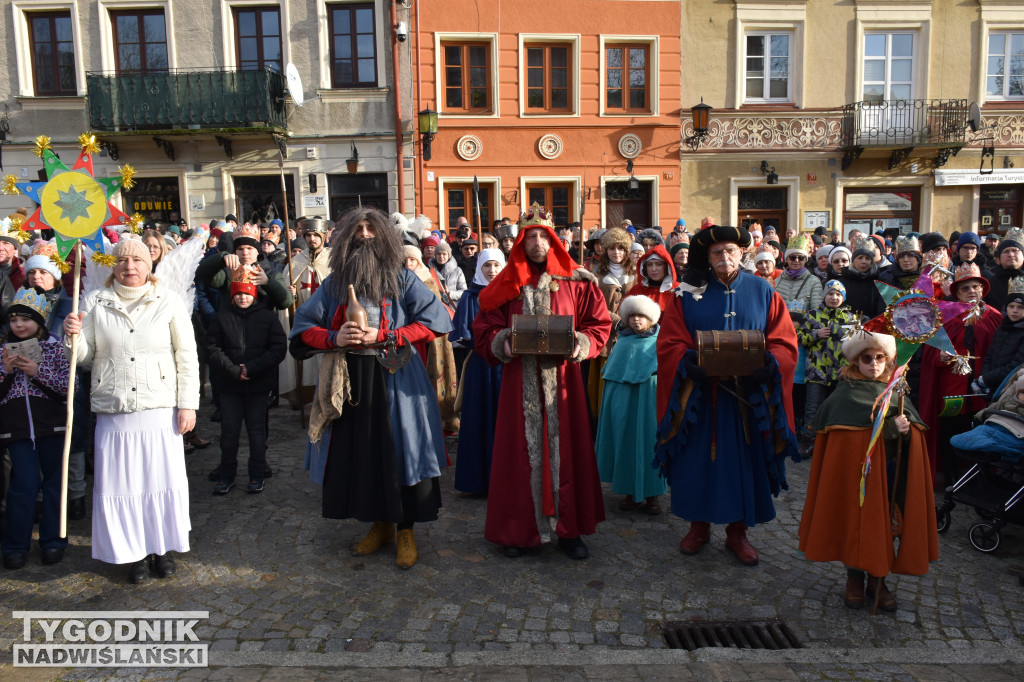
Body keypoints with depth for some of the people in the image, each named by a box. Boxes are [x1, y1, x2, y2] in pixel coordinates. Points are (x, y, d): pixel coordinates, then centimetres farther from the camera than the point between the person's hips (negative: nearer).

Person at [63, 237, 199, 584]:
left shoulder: (169, 301, 2)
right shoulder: (95, 302, 6)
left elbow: (187, 357, 1)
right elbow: (84, 357, 9)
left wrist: (187, 404, -3)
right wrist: (73, 336, -13)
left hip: (161, 409, -1)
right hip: (113, 412, 1)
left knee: (162, 479, 4)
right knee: (121, 482, 5)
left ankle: (162, 548, 23)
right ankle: (136, 553, 22)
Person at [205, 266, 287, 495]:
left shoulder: (268, 317, 0)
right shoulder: (222, 317, 3)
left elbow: (279, 348, -6)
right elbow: (213, 349, -3)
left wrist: (252, 368, -14)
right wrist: (234, 371, -15)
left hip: (259, 385, -1)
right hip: (229, 385, 1)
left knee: (257, 430, 8)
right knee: (229, 431, 6)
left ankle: (256, 476, 20)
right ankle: (226, 476, 21)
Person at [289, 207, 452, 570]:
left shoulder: (401, 279, 1)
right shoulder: (335, 283, 10)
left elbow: (436, 320, -7)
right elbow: (302, 327, 11)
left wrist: (382, 336, -14)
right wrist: (334, 338, -10)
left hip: (394, 380, -3)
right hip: (349, 382, 3)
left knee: (400, 454, -1)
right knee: (358, 455, 7)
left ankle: (406, 531, 15)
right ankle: (379, 525, 25)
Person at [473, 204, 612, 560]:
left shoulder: (577, 282, 4)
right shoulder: (505, 286, 5)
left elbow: (599, 324, 5)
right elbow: (483, 330, 6)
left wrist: (582, 344, -13)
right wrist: (502, 343, -14)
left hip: (562, 380, 0)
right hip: (520, 380, 0)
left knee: (565, 447, 5)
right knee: (522, 449, 4)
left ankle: (569, 528, 18)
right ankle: (518, 528, 17)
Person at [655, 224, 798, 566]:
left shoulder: (763, 291, 4)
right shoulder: (688, 294, 1)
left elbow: (784, 342, 1)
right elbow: (670, 344, -3)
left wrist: (767, 365, -18)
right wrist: (691, 364, -21)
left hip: (749, 394, 1)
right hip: (700, 392, -1)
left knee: (744, 458, 7)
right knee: (700, 457, 6)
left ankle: (738, 530, 23)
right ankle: (699, 525, 24)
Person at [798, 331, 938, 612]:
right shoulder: (847, 393, -1)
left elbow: (914, 428, 7)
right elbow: (865, 427, -12)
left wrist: (904, 429, -14)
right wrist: (891, 427, -18)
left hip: (889, 472, 4)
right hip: (856, 471, -4)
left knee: (884, 522, 4)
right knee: (855, 520, -1)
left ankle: (877, 580, 22)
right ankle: (854, 578, 18)